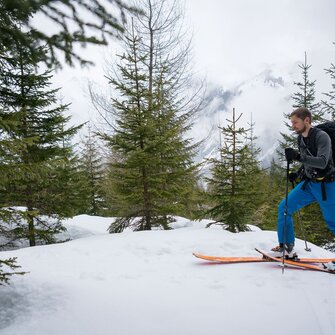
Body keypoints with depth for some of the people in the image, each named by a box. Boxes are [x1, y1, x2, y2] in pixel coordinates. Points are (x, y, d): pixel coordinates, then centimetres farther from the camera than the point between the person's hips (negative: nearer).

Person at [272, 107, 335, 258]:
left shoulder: (322, 136, -17)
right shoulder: (301, 139, 8)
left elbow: (322, 162, -29)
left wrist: (298, 156, -38)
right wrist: (297, 174, 6)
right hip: (308, 184, 7)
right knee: (284, 208, -1)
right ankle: (286, 246, 7)